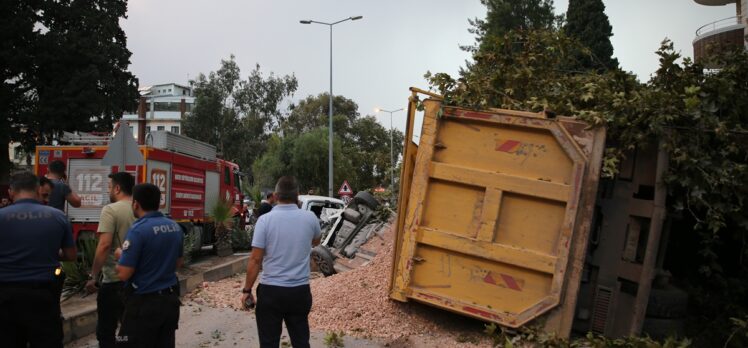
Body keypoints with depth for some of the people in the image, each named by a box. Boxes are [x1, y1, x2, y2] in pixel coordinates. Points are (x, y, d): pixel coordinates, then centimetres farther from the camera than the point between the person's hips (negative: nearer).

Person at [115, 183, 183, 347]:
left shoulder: (138, 230, -17)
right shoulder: (175, 227, 6)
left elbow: (124, 274, -16)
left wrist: (121, 254, 1)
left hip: (144, 303, -7)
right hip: (170, 299, 7)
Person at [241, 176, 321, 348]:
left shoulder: (265, 220, -10)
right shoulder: (310, 218, -3)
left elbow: (255, 259, -9)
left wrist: (247, 290, 1)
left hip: (271, 291, -2)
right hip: (300, 291, 2)